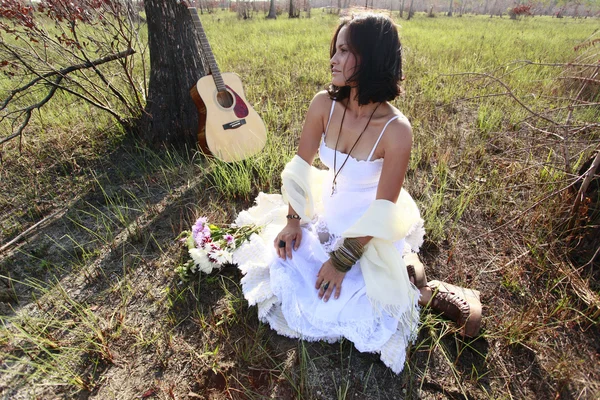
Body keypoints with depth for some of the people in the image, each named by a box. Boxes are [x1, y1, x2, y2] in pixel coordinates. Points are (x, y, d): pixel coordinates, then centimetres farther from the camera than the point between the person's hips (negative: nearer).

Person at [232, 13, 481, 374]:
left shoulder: (396, 129, -25)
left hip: (372, 232, -5)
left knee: (332, 306, -10)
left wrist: (343, 261, -17)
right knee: (279, 271, 5)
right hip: (326, 213, 6)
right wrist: (292, 220, -5)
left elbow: (382, 211, -20)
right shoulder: (324, 104, -13)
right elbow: (302, 165, -4)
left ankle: (416, 287, 13)